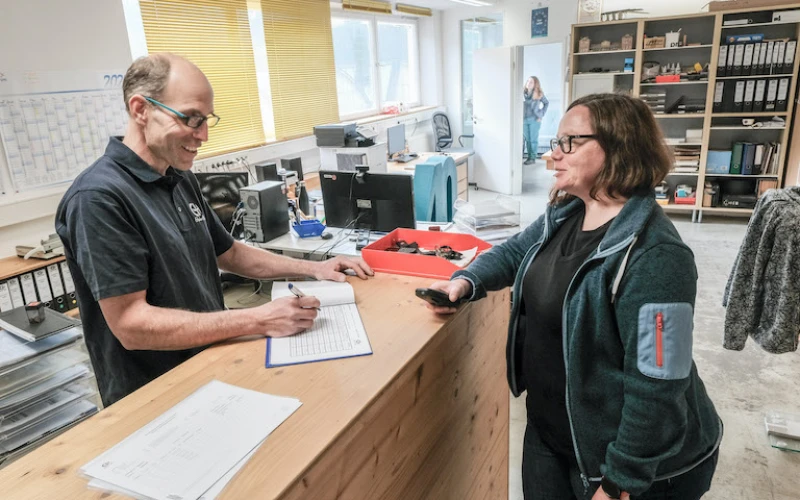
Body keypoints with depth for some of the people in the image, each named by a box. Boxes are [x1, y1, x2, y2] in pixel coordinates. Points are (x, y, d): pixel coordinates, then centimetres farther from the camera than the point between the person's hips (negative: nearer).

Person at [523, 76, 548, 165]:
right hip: (524, 119, 3)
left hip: (534, 119, -3)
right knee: (527, 139, 8)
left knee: (533, 139, 0)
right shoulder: (523, 93, 1)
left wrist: (542, 114, 2)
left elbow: (547, 103, 7)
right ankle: (529, 156, 16)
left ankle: (533, 158, 5)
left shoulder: (539, 94, -4)